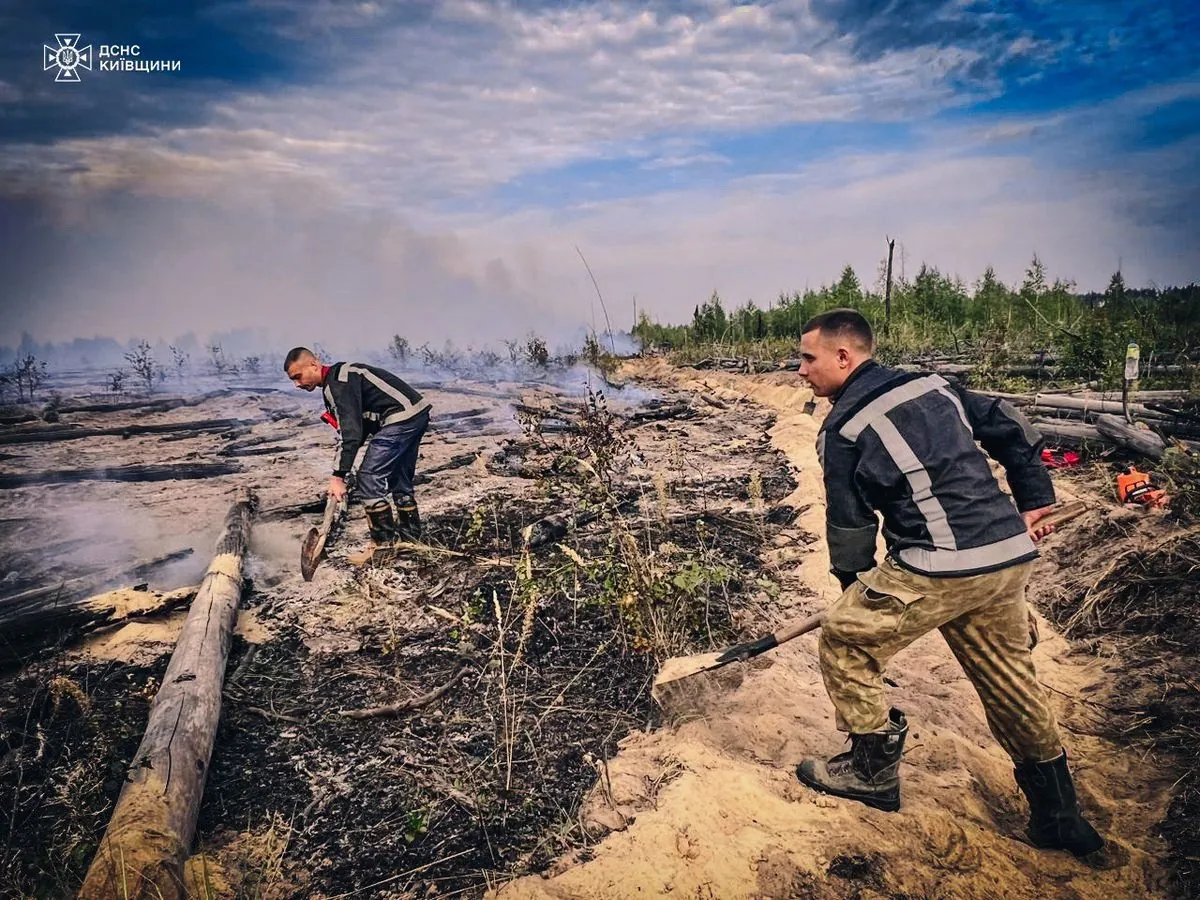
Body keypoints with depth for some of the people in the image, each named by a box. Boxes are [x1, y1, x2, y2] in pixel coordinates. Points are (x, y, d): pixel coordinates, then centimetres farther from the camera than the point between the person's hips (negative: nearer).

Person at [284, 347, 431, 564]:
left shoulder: (338, 382, -14)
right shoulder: (337, 380, 19)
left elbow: (351, 432, -21)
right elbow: (360, 428, 19)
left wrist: (338, 476, -21)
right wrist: (340, 473, 12)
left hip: (401, 417, -11)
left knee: (369, 477, -7)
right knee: (399, 479, 19)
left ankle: (385, 544, 1)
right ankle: (410, 537, 29)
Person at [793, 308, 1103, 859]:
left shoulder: (842, 427, -6)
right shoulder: (934, 385, 14)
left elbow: (848, 523, -1)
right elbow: (1012, 430, 18)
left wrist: (854, 588, 15)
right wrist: (1034, 501, 26)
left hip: (940, 566, -8)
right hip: (1011, 555, 8)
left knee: (845, 640, 9)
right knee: (1009, 678, 21)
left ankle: (873, 770, 21)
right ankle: (1059, 817, 33)